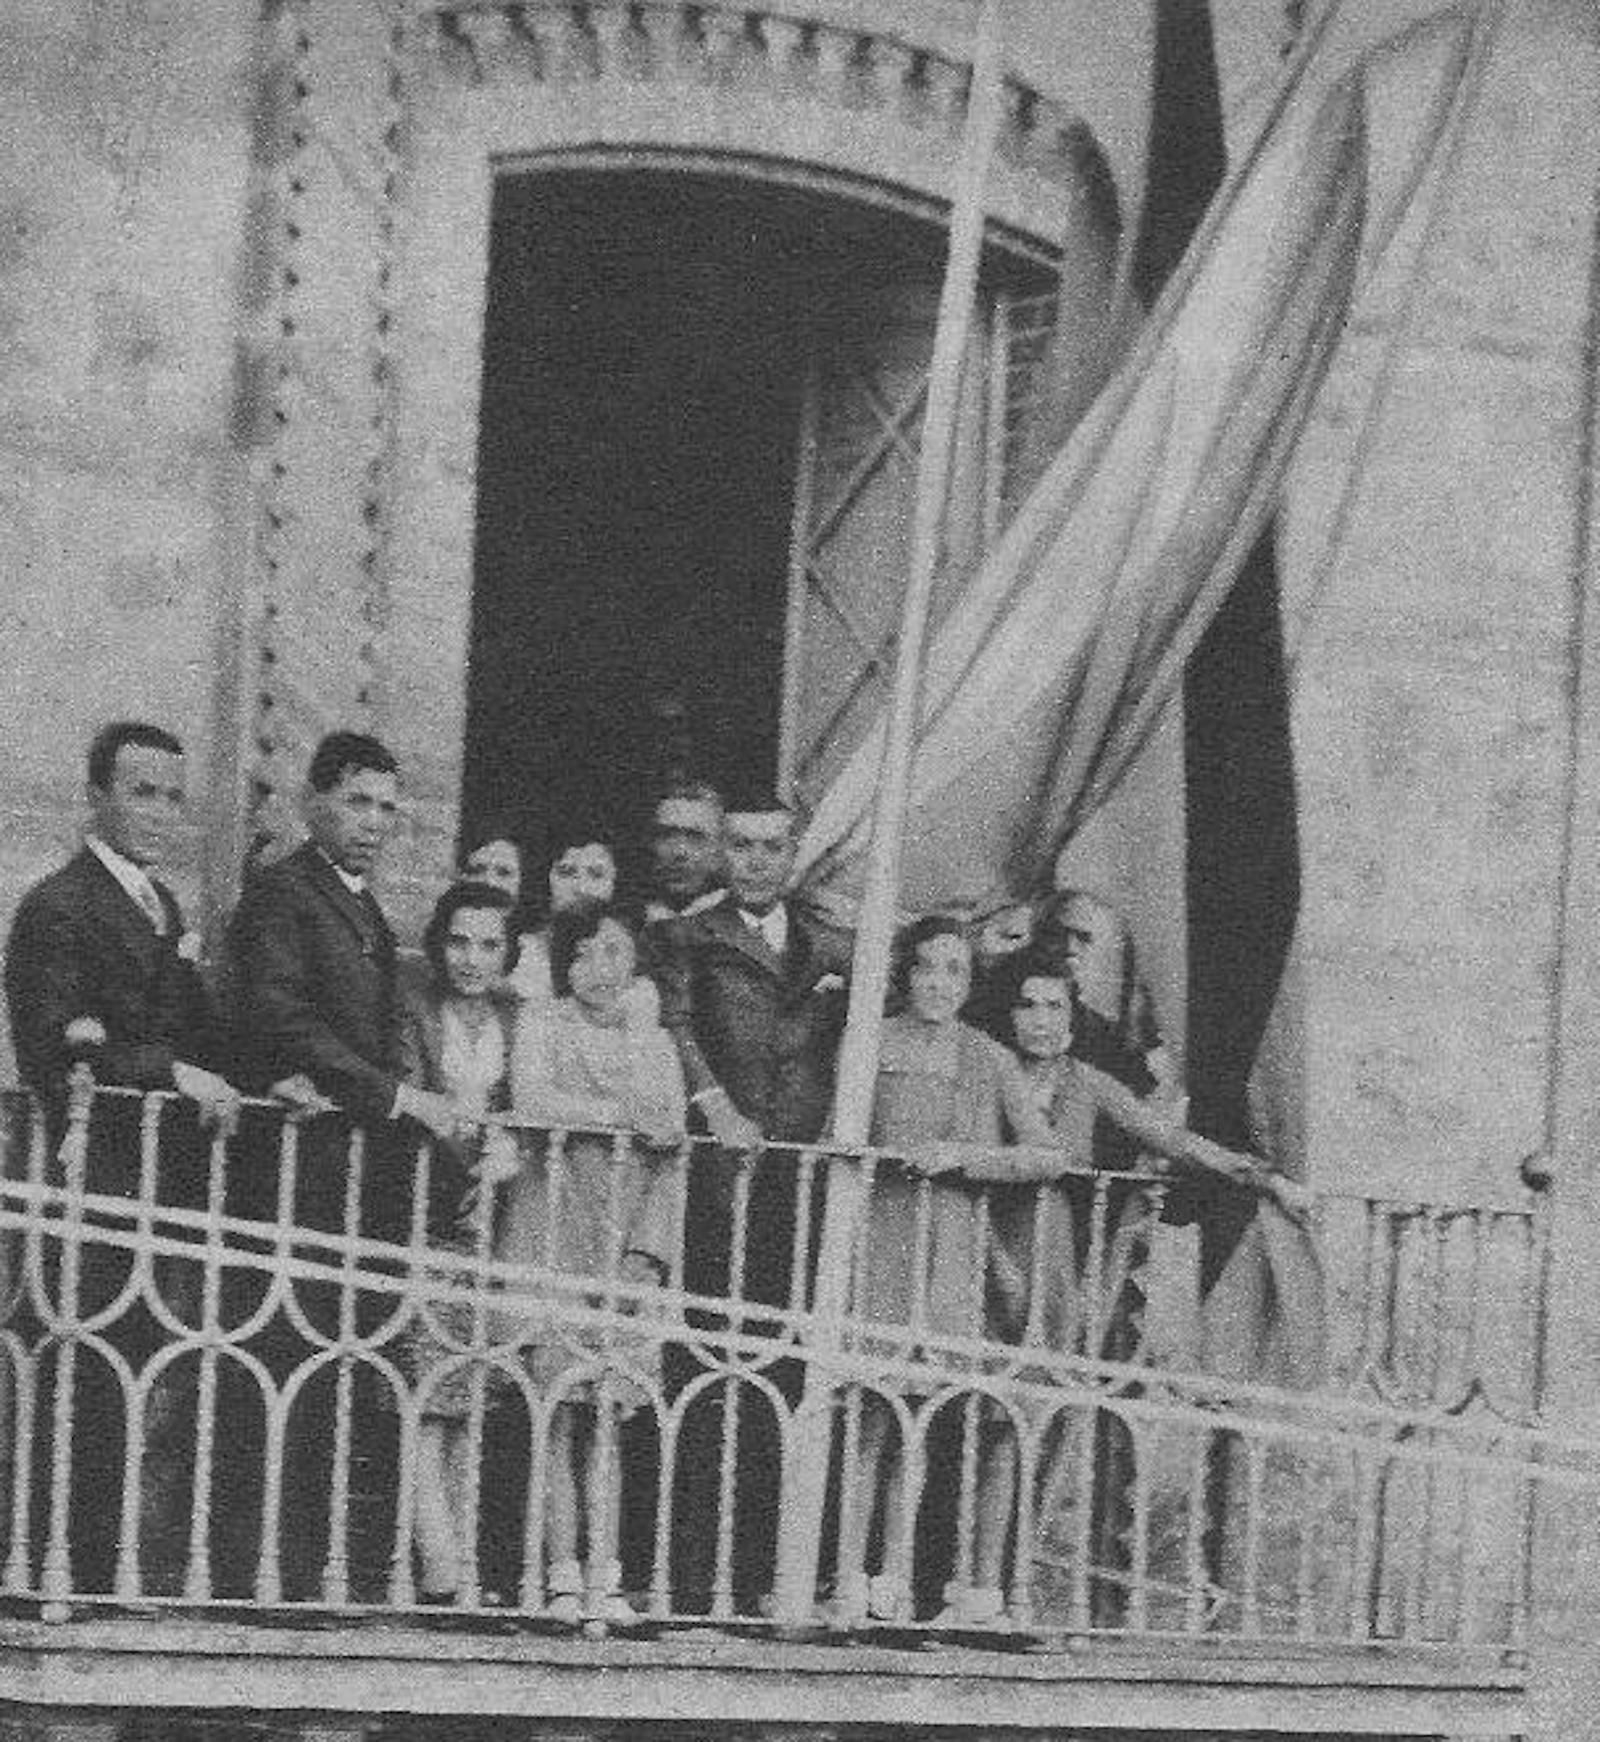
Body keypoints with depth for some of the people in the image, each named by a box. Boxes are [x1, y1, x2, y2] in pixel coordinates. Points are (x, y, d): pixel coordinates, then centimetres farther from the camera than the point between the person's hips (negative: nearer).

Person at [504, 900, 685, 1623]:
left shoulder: (653, 1042, 17)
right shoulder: (542, 1026, 7)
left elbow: (670, 1148, 11)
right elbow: (530, 1100, -12)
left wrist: (646, 1252, 0)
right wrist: (621, 1114, -9)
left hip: (627, 1243, 3)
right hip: (554, 1231, -3)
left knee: (610, 1412, -2)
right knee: (560, 1412, -7)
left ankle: (605, 1574, -4)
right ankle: (562, 1575, -7)